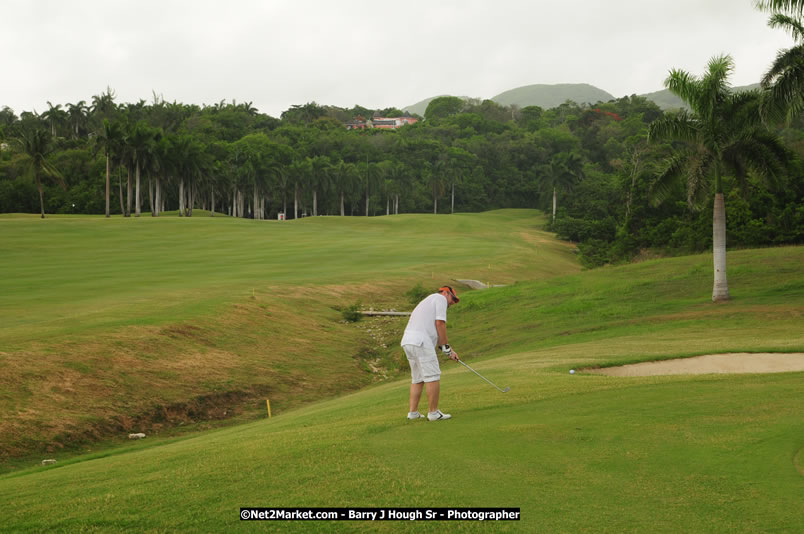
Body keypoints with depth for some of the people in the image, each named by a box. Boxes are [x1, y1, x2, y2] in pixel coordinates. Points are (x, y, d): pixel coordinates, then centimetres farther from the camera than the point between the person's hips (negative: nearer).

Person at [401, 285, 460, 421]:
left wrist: (448, 350, 21)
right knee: (432, 375, -4)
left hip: (407, 341, 9)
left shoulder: (427, 301, 32)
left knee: (417, 378, 16)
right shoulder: (440, 298, 6)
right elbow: (440, 323, -6)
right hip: (420, 341, -9)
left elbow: (435, 332, 28)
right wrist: (446, 347, 0)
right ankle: (433, 412, -3)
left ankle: (413, 412, 15)